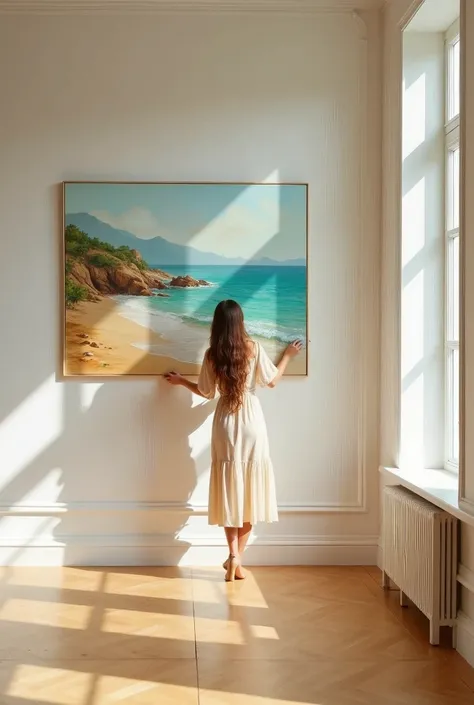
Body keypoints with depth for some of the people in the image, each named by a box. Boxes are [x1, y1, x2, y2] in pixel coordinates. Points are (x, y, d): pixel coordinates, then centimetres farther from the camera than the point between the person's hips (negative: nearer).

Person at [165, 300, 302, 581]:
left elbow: (207, 392, 7)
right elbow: (272, 381, 2)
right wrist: (288, 356, 19)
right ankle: (238, 558, 8)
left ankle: (234, 556, -1)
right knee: (250, 488, 6)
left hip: (226, 422, 1)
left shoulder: (212, 355, -3)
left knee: (230, 488, 7)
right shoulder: (254, 348, -7)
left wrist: (181, 380, 25)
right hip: (251, 420, -1)